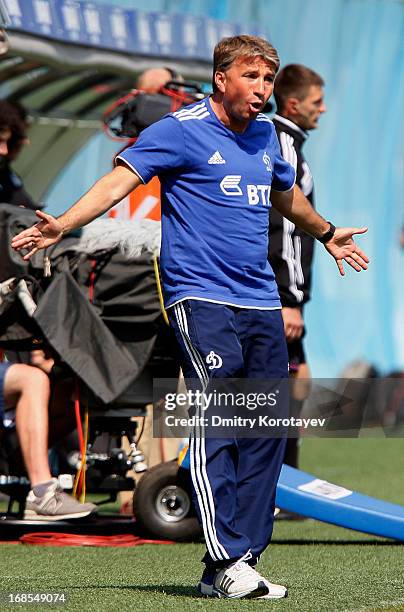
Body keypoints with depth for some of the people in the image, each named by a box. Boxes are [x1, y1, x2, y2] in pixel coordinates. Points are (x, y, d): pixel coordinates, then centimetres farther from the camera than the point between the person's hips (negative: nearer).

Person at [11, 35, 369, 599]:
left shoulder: (265, 135, 17)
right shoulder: (181, 130, -4)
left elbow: (286, 193, 37)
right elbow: (121, 179, -13)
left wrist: (327, 234, 54)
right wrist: (62, 225, -28)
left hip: (262, 305, 7)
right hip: (201, 299, -7)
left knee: (267, 433, 3)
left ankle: (243, 561, 7)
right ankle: (226, 561, -17)